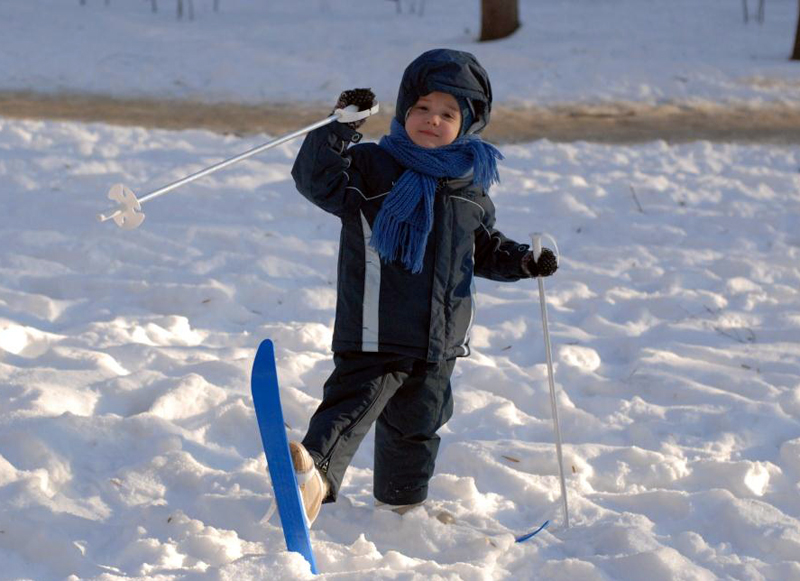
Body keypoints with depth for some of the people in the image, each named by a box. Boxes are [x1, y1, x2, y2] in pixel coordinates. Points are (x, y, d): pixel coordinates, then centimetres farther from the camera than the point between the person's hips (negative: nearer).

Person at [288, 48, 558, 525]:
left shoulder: (470, 187, 9)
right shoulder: (372, 168, -6)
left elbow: (484, 247, 22)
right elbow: (318, 179, -21)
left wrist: (522, 261, 5)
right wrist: (341, 129, -33)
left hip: (441, 340, 5)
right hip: (376, 337, -5)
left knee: (417, 424, 21)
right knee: (354, 400, -26)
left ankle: (403, 502, 40)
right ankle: (316, 475, -44)